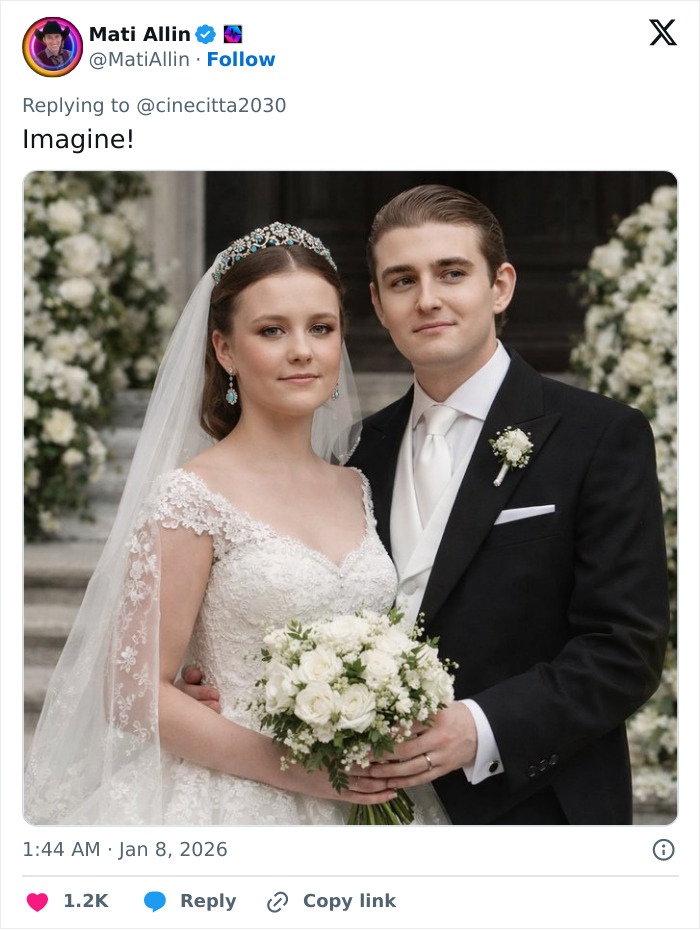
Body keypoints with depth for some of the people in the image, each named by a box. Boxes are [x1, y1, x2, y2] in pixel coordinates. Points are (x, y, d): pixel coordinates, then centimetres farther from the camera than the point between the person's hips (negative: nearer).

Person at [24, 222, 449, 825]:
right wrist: (289, 769, -18)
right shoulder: (191, 495, -11)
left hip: (360, 803, 5)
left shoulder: (357, 491, 6)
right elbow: (134, 691, -12)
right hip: (240, 801, -5)